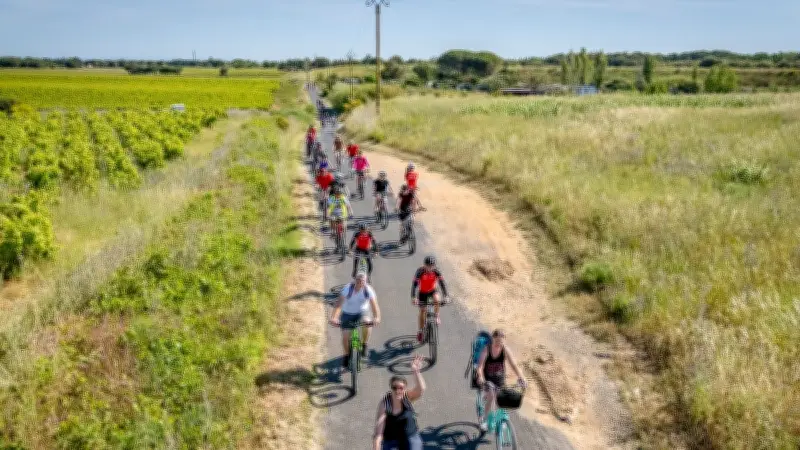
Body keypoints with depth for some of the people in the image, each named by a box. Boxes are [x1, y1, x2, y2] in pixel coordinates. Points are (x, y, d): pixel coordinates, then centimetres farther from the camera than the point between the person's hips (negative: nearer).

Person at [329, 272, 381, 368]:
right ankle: (347, 355, 22)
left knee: (367, 324, -32)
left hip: (361, 313, 0)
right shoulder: (348, 288, -25)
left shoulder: (368, 290, -21)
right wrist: (334, 317, -49)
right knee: (345, 337, -10)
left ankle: (364, 346, -6)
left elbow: (374, 305, -31)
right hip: (347, 314, 0)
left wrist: (376, 318, -50)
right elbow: (338, 303, -34)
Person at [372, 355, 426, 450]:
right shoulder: (384, 403, -20)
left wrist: (416, 371, -52)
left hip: (411, 437, 1)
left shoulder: (407, 396, -15)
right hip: (391, 440, -1)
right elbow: (378, 430, -23)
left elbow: (421, 389, -36)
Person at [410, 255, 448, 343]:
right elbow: (414, 284, -31)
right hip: (422, 292, -1)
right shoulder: (420, 271, -28)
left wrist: (446, 296, -36)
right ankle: (420, 331, 18)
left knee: (437, 299, -31)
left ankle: (437, 317, -8)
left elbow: (442, 283, -25)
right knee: (422, 311, 1)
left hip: (432, 291, 1)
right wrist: (413, 297, -42)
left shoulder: (436, 271, -24)